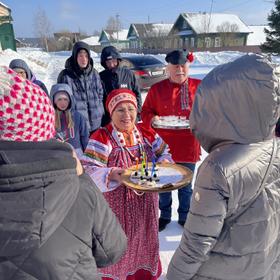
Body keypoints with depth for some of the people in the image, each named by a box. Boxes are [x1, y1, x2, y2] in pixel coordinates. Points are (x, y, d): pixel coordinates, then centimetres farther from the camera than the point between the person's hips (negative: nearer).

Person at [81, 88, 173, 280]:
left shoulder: (147, 134, 1)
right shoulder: (102, 138, -15)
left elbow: (164, 153, 13)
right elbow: (89, 171, -20)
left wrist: (163, 163, -9)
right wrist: (111, 175, -37)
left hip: (145, 207, 5)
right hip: (117, 209, -5)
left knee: (144, 243, 24)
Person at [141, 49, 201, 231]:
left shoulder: (199, 87, -1)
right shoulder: (157, 89, -1)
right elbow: (145, 112, 4)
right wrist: (152, 119, -16)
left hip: (188, 147, 0)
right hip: (163, 146, 1)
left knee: (186, 186, 16)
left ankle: (184, 217, 38)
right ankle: (165, 216, 39)